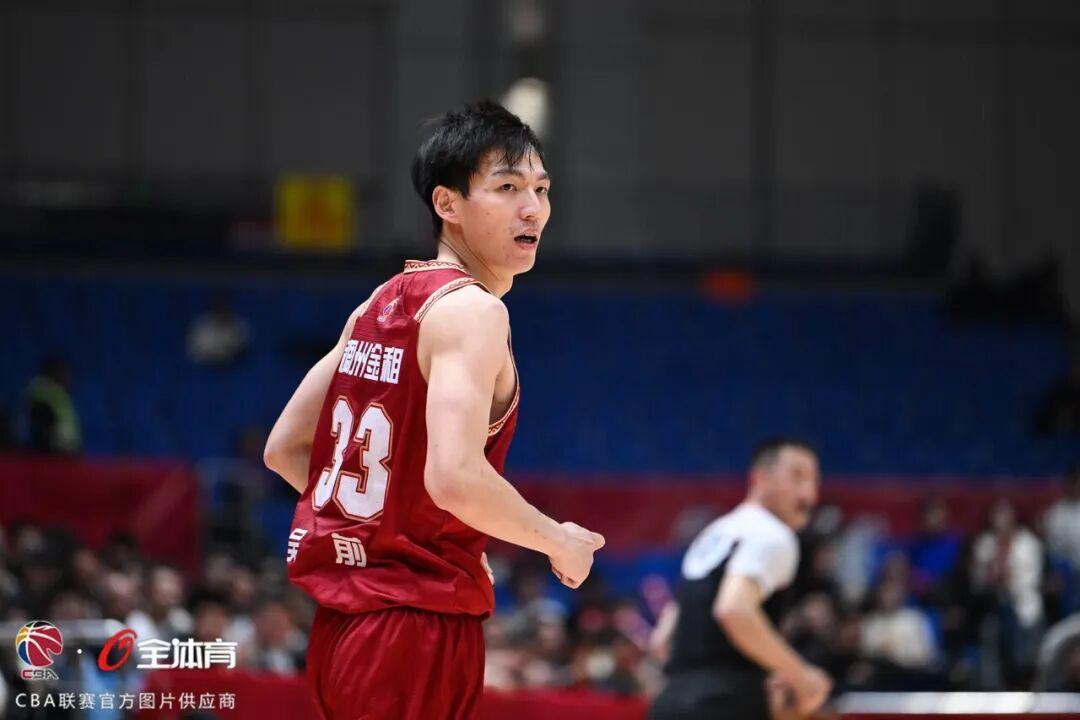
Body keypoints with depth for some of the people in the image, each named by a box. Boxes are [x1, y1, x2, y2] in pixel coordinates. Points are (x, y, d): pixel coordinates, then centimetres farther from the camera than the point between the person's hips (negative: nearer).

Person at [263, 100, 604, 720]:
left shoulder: (382, 304, 14)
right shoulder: (472, 310, -13)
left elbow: (285, 450, 18)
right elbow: (455, 476, -26)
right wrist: (559, 542, -11)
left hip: (344, 622, 9)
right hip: (420, 621, -9)